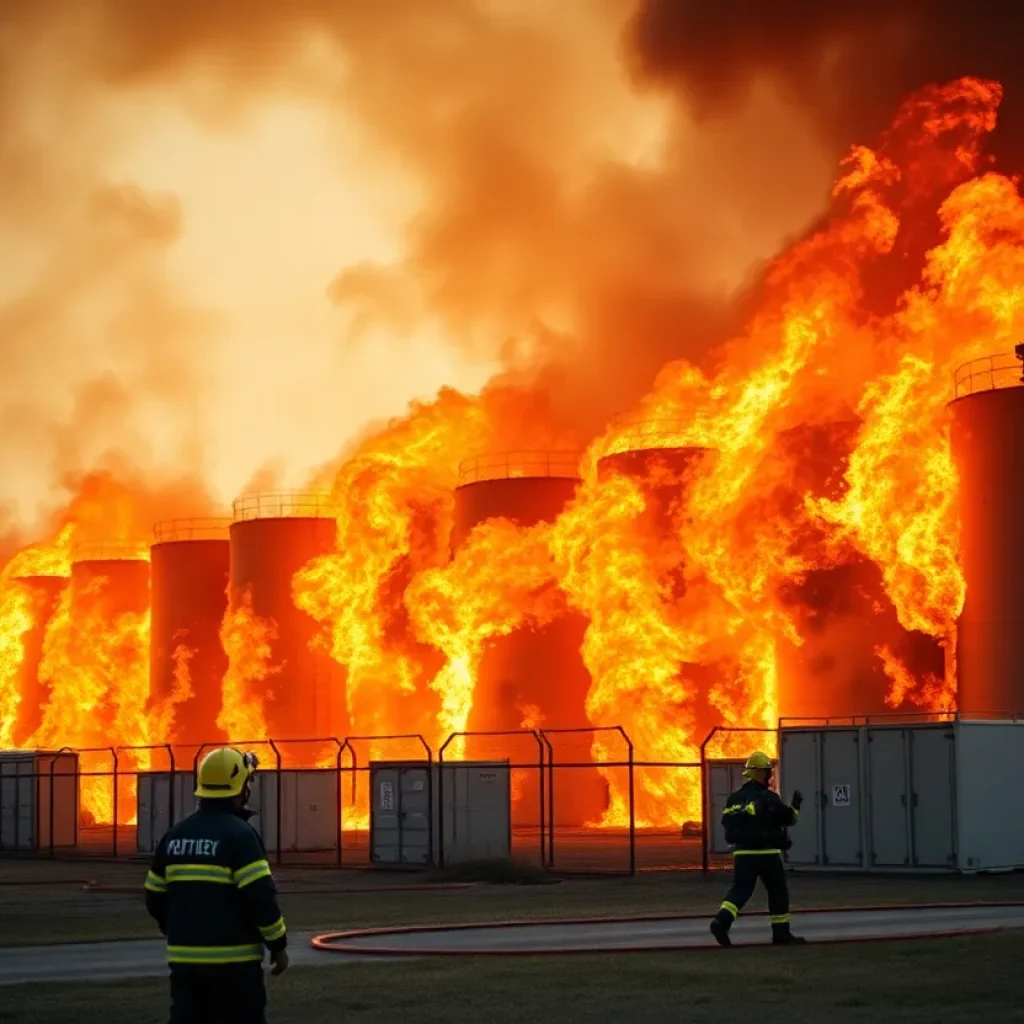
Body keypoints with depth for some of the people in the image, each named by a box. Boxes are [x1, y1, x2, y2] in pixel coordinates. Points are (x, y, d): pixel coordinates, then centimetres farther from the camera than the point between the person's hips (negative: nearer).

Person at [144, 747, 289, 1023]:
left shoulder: (175, 835, 9)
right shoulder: (239, 834, -12)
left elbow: (155, 898, 15)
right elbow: (261, 896, -17)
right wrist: (278, 944, -5)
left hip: (185, 958, 6)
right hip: (233, 960, -6)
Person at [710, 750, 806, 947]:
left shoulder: (735, 798, 7)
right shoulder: (769, 798, -10)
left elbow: (726, 821, 12)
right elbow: (790, 818, -2)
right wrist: (796, 805, 17)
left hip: (742, 852, 5)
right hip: (766, 852, -5)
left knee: (740, 889, 5)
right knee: (778, 891, 9)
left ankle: (721, 921, -19)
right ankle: (781, 933, 14)